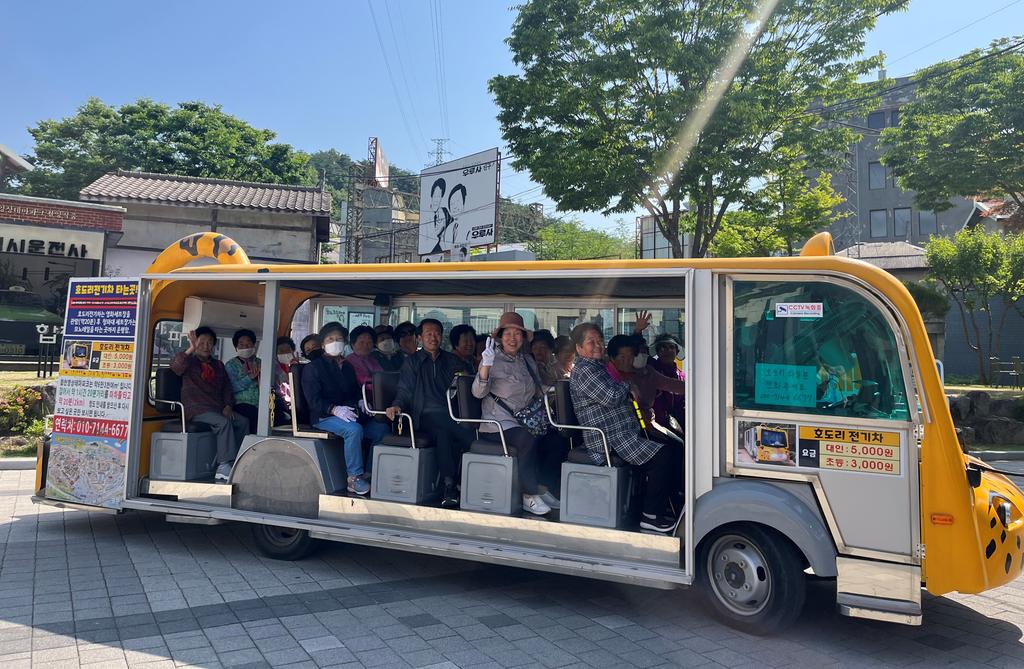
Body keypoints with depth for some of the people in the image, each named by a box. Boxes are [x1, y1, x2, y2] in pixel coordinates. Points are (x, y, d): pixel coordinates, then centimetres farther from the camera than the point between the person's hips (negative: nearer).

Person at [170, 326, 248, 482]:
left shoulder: (218, 365, 24)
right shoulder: (190, 362, 8)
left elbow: (227, 387, 20)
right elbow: (175, 366, -15)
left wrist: (228, 406, 3)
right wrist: (191, 349, -27)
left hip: (218, 409, 6)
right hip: (196, 410, -6)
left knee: (243, 421, -15)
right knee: (224, 422, -32)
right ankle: (224, 467, -32)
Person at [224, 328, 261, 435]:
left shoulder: (260, 363, 23)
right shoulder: (231, 365, 13)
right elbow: (232, 388, -5)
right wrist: (250, 378, -14)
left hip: (262, 405, 3)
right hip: (243, 404, -3)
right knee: (254, 415, -36)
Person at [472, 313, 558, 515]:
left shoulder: (528, 360, 15)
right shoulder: (494, 360, -2)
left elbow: (538, 392, 27)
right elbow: (478, 392, -16)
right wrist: (486, 366, -30)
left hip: (526, 422, 6)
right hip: (497, 424, -6)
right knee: (528, 440, -33)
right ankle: (529, 496, -20)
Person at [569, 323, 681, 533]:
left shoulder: (599, 366, 23)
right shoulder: (584, 370, -10)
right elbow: (612, 398, -19)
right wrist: (627, 382, 1)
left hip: (625, 435, 11)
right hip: (608, 441, -10)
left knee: (675, 451, 4)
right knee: (663, 456, -21)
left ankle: (661, 507, 9)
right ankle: (650, 516, -12)